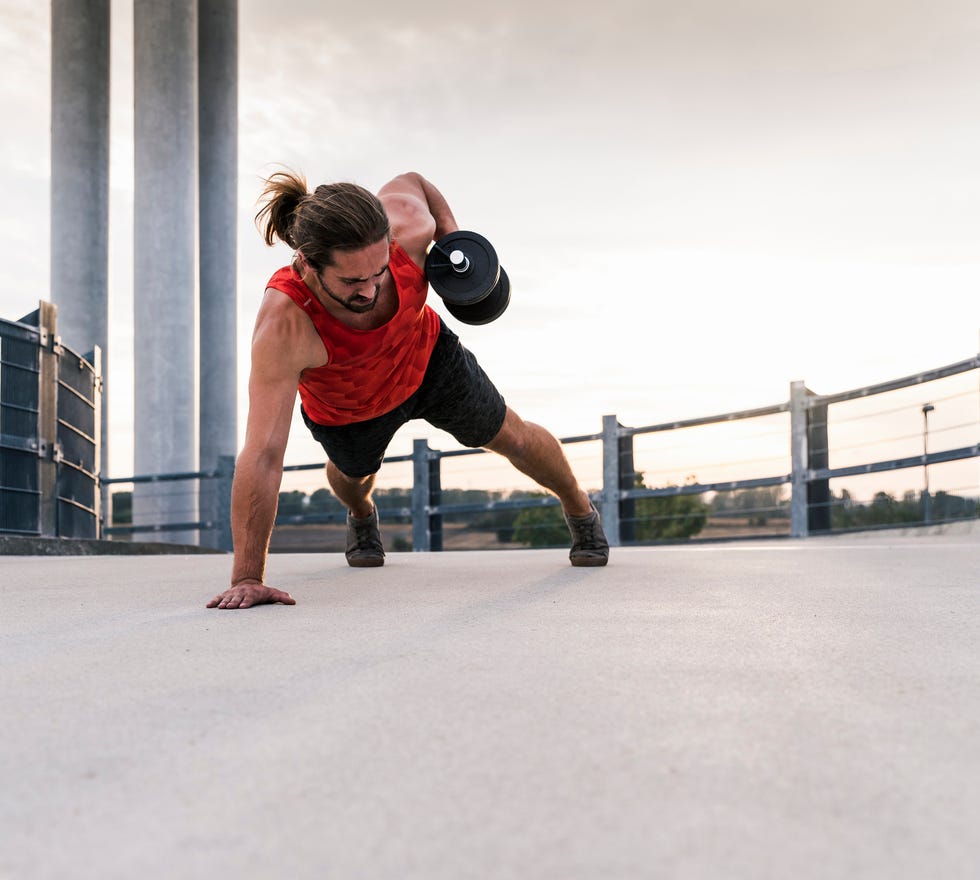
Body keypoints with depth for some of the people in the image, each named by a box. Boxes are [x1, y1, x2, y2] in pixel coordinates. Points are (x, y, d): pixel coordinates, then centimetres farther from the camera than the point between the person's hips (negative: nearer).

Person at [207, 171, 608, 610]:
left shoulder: (409, 226, -39)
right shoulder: (284, 326, -48)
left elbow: (409, 180, -10)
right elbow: (262, 456, -48)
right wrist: (247, 578, -48)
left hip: (427, 358, 2)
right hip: (347, 412, -2)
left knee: (510, 436, 15)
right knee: (353, 474, 28)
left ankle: (581, 512, 47)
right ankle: (361, 516, 68)